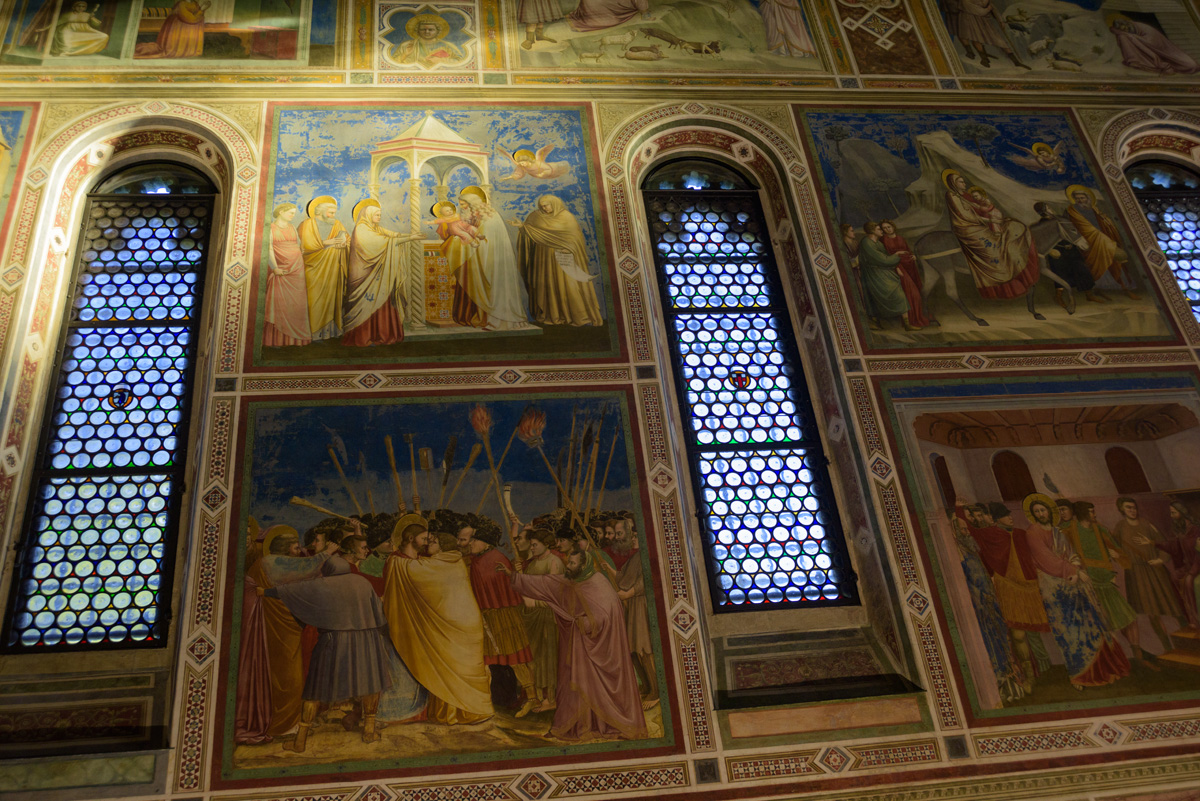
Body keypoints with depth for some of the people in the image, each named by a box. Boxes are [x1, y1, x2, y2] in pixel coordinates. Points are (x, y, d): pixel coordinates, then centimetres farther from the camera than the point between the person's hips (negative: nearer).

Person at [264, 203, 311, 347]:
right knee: (278, 303, -6)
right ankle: (276, 339, -3)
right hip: (279, 270, -5)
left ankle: (293, 337, 8)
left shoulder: (292, 228, 15)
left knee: (295, 303, 3)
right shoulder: (271, 228, -1)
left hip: (296, 269, 5)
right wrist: (275, 268, -16)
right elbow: (269, 249, -8)